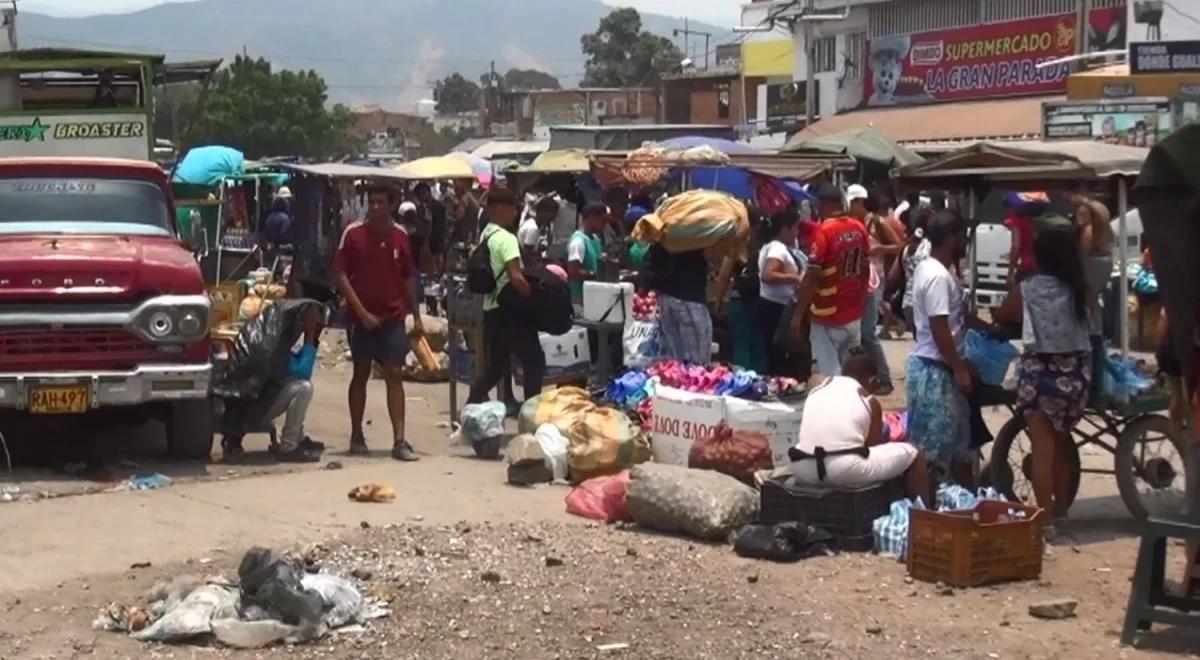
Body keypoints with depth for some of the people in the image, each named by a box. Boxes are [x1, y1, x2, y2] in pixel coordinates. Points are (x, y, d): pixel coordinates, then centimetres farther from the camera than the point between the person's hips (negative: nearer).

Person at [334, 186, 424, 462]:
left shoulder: (400, 236, 4)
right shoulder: (353, 234, -5)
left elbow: (408, 278, 11)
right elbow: (341, 275, -7)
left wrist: (416, 316, 9)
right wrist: (362, 312, -12)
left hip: (393, 317, 2)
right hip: (361, 316, -2)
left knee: (394, 375, -3)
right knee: (361, 373, 8)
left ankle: (399, 441, -5)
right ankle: (356, 436, 18)